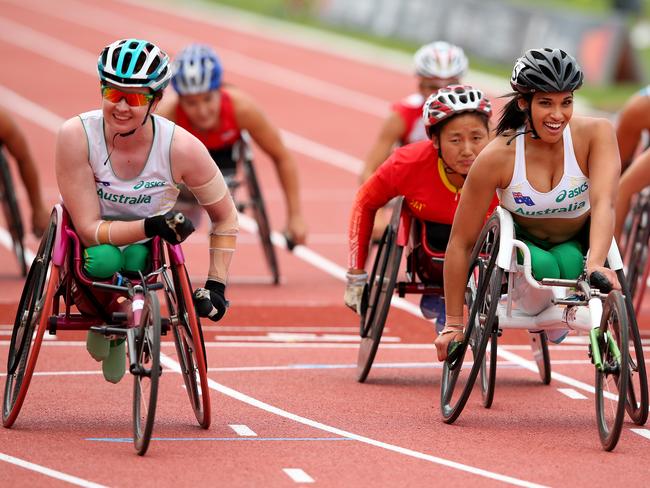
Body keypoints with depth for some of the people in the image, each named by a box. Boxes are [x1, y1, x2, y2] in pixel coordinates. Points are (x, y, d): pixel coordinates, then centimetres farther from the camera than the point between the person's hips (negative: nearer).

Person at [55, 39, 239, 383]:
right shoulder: (76, 136, -27)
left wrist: (216, 286, -12)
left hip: (143, 251, 2)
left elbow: (225, 218, -7)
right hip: (86, 247, -2)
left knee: (134, 260, -32)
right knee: (103, 260, -35)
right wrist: (152, 226, -40)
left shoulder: (181, 148, -24)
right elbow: (90, 231, -26)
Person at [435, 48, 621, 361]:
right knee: (542, 268, -35)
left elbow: (603, 203, -38)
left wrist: (595, 265, -56)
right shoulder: (498, 157, -26)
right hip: (523, 242, -1)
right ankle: (533, 312, -1)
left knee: (569, 265, -32)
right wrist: (453, 324, -16)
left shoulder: (595, 133, -25)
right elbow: (460, 244, -18)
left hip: (578, 243, 1)